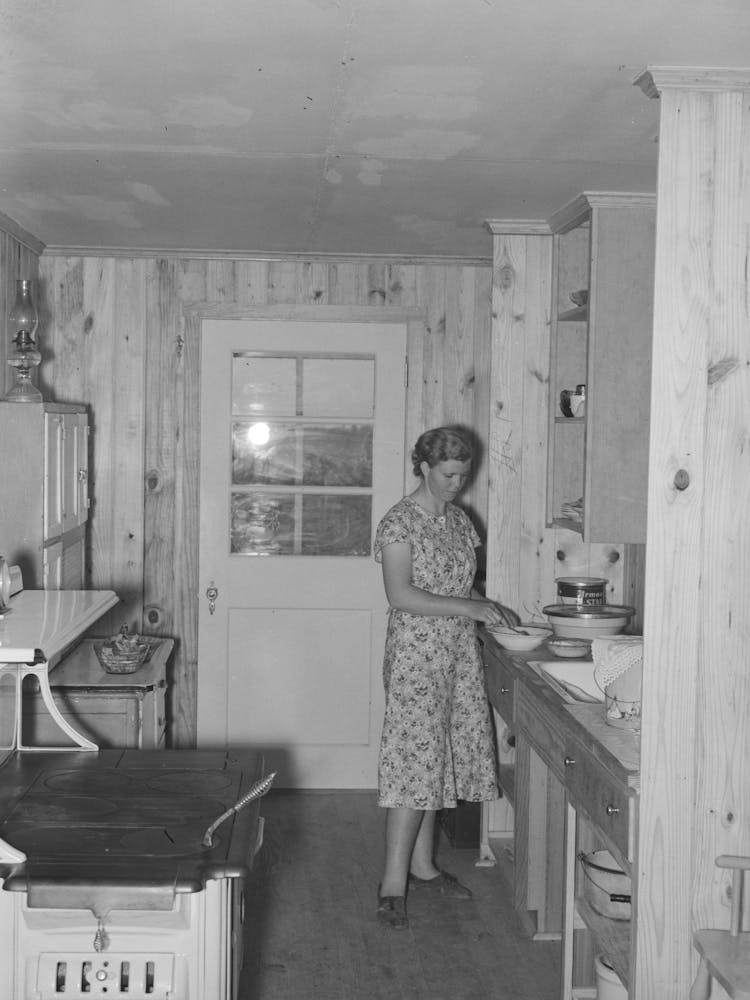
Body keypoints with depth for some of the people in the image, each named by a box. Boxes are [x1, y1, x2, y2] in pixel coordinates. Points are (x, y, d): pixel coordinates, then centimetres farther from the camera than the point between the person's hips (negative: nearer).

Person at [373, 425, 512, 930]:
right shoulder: (399, 522, -10)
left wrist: (492, 611, 4)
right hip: (416, 652, -7)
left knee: (439, 757, 11)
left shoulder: (460, 520, 12)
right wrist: (468, 607, -22)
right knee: (414, 759, -9)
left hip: (459, 653, 7)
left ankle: (422, 864, 23)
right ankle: (394, 880, -3)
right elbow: (401, 595, -20)